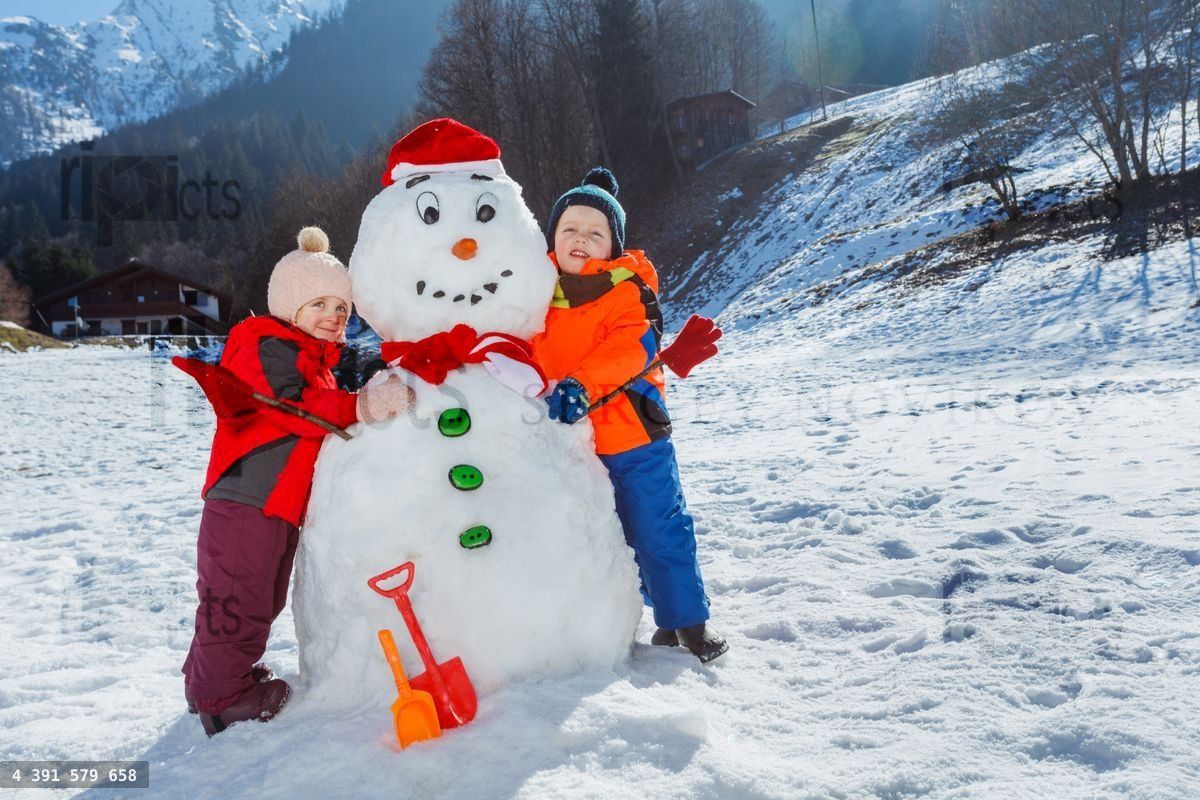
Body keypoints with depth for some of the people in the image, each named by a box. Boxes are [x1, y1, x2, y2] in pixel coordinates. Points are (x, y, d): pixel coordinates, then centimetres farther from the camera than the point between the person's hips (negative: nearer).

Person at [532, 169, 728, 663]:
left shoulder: (629, 288, -8)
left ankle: (688, 619, 22)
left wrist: (579, 385, -35)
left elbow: (629, 349, -23)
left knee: (659, 531, 4)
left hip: (633, 437, -4)